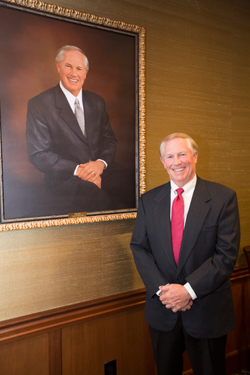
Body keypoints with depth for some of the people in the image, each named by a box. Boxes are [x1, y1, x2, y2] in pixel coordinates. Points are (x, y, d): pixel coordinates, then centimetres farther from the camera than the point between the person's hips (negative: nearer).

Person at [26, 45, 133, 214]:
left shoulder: (97, 102, 16)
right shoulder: (39, 104, 0)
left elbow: (110, 140, 15)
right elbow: (37, 154, -4)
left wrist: (101, 163, -8)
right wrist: (77, 170, -15)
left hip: (101, 171, 4)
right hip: (65, 179, -4)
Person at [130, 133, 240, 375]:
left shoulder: (223, 197, -8)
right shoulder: (148, 200, 1)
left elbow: (227, 253, -13)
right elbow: (139, 248, -1)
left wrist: (188, 290, -18)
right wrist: (161, 289, -14)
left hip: (207, 310, -2)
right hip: (161, 309, 3)